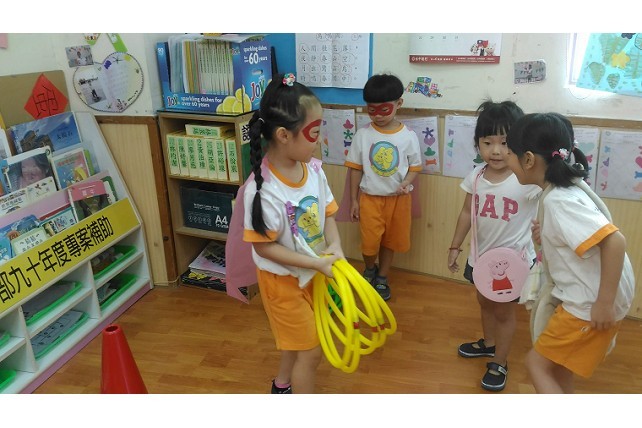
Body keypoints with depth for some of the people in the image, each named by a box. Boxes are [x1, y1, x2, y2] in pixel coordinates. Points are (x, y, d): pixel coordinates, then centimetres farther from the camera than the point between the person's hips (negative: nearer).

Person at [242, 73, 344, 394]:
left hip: (311, 273, 7)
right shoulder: (263, 188, -30)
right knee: (310, 351, 5)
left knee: (298, 339, 27)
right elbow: (264, 247, -24)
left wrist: (334, 245, -17)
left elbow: (327, 213, 2)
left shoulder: (313, 169, -10)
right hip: (283, 279, -7)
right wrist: (316, 263, -25)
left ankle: (282, 386, 54)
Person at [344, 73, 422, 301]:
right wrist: (353, 200, -1)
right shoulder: (362, 135, -8)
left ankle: (382, 278, 36)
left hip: (397, 199, 1)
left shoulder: (408, 136, -8)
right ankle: (370, 269, 36)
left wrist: (406, 183, -21)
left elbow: (414, 167, 0)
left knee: (390, 240, 14)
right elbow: (355, 169, -2)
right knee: (369, 242, 3)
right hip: (369, 197, -1)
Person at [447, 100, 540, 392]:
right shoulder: (475, 177, -8)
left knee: (504, 311, 13)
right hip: (481, 255, 5)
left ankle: (500, 363, 35)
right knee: (485, 302, 26)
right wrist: (455, 247, 9)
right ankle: (488, 343, 53)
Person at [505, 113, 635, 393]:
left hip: (591, 305, -10)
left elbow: (614, 241, -32)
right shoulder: (561, 191, 6)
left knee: (537, 363, 4)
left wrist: (605, 302, -27)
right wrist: (547, 234, 8)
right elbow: (587, 231, 19)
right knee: (558, 369, 22)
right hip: (583, 299, 10)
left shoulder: (559, 200, -24)